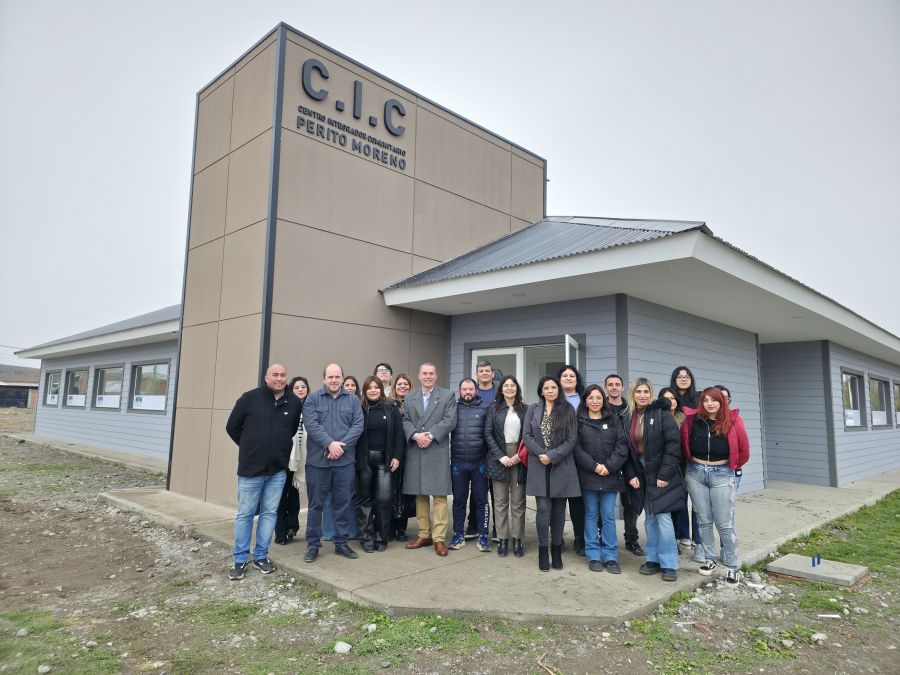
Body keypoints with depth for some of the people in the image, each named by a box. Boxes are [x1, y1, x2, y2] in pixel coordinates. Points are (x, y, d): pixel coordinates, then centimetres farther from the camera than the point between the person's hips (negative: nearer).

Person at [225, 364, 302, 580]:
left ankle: (261, 556, 23)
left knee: (269, 513, 10)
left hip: (278, 470, 3)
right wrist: (249, 448, 7)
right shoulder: (250, 398, -8)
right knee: (245, 514, 6)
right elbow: (232, 426, 2)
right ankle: (240, 559, 18)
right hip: (251, 468, -2)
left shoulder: (294, 402, 0)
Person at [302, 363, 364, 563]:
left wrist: (341, 445, -14)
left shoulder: (353, 400, 8)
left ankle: (341, 543, 21)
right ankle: (313, 545, 19)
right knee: (316, 504, 7)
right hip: (318, 460, -1)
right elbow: (311, 424, -9)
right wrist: (330, 444, -20)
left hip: (345, 460, 2)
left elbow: (358, 425, -2)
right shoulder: (313, 399, 3)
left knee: (344, 503, 8)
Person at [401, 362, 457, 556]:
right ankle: (424, 534, 19)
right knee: (420, 495, 9)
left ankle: (439, 538, 2)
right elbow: (405, 421, 5)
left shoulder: (448, 395, 4)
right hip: (415, 452, 4)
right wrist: (415, 435, -13)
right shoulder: (409, 398, 14)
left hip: (438, 452, -3)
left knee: (439, 495, -4)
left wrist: (430, 435, -15)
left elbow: (450, 420, -7)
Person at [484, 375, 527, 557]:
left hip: (519, 459, 1)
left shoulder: (524, 409, 7)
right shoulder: (493, 408, 4)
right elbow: (488, 434, -1)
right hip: (499, 458, -1)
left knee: (518, 502, 3)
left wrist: (520, 455, -8)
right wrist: (501, 456, -9)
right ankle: (502, 540, 11)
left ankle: (517, 540, 12)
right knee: (500, 502, 4)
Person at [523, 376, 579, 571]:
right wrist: (541, 454, -12)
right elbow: (526, 435, 1)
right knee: (543, 508, -4)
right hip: (539, 466, 0)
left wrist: (552, 456, -13)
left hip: (561, 466, 0)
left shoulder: (568, 410, 3)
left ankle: (557, 550, 18)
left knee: (558, 508, 7)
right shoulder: (533, 409, 7)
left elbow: (571, 439, -3)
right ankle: (543, 551, 7)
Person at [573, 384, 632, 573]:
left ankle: (610, 556, 12)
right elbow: (577, 449, -4)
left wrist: (609, 467, -10)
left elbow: (621, 447, 2)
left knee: (608, 515, 3)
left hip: (611, 476, 1)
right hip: (588, 475, -1)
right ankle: (593, 556, 14)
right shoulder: (579, 421, 4)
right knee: (591, 514, 6)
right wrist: (594, 466, -13)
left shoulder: (613, 421, 9)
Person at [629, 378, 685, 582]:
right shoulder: (628, 417, 4)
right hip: (641, 473, 5)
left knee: (663, 517, -5)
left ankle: (669, 564, 6)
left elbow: (674, 444, -14)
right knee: (649, 518, 11)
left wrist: (664, 474, -16)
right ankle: (654, 559, 21)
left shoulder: (661, 413, -10)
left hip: (660, 473, -5)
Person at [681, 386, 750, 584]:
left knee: (724, 523, -1)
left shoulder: (732, 420, -6)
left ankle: (732, 566, 10)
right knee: (704, 520, 10)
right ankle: (709, 559, 23)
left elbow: (743, 449, 3)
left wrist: (734, 468, 11)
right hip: (696, 473, 2)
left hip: (722, 474, -2)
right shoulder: (692, 420, -1)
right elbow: (684, 445, 13)